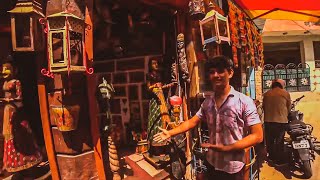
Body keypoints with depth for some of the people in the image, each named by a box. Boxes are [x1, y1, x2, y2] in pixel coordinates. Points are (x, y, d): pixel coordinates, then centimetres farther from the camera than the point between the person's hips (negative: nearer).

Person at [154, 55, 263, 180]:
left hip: (232, 167, -4)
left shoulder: (244, 101, -15)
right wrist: (170, 133, -3)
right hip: (211, 163, 5)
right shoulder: (207, 102, 1)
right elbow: (192, 122, 6)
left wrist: (227, 148, -22)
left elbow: (257, 136, -14)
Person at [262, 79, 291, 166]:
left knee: (270, 140, 15)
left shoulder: (266, 94, 2)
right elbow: (289, 107, 5)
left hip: (268, 120, 2)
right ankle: (280, 160, 15)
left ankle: (271, 156, 27)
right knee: (279, 141, 7)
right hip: (281, 120, -2)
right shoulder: (286, 93, -3)